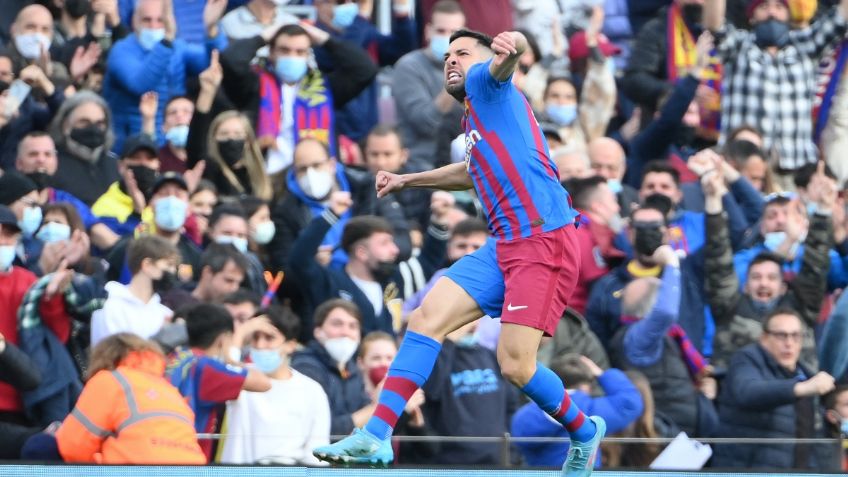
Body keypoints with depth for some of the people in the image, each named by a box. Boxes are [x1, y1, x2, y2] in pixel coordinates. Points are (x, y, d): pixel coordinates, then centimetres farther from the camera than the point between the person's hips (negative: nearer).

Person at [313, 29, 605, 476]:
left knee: (515, 364, -13)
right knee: (427, 317, -4)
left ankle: (584, 432, 14)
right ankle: (376, 435, -7)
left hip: (544, 242, -9)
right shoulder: (472, 121, 26)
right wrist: (407, 181, 47)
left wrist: (508, 49, -50)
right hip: (504, 246, 9)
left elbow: (499, 67, -26)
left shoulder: (485, 84, 0)